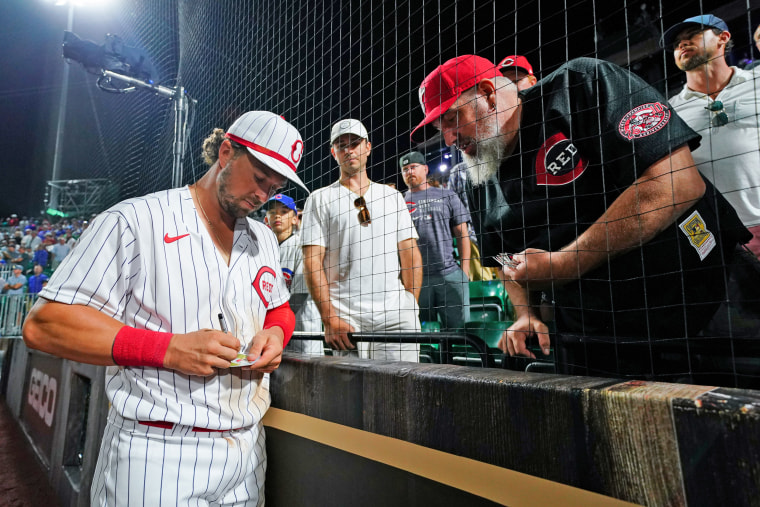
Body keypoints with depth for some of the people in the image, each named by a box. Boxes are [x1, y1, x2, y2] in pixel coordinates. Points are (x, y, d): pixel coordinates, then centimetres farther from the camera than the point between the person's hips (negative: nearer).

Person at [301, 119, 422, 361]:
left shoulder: (392, 195, 18)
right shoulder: (320, 199, 9)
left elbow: (410, 253, 14)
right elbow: (312, 262, 0)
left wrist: (411, 305, 2)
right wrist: (329, 319, -10)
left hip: (395, 314, 2)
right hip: (345, 317, -1)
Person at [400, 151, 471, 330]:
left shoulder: (447, 196, 15)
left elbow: (462, 234, 11)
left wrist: (465, 270, 2)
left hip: (450, 274, 0)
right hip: (416, 277, 0)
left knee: (458, 326, -3)